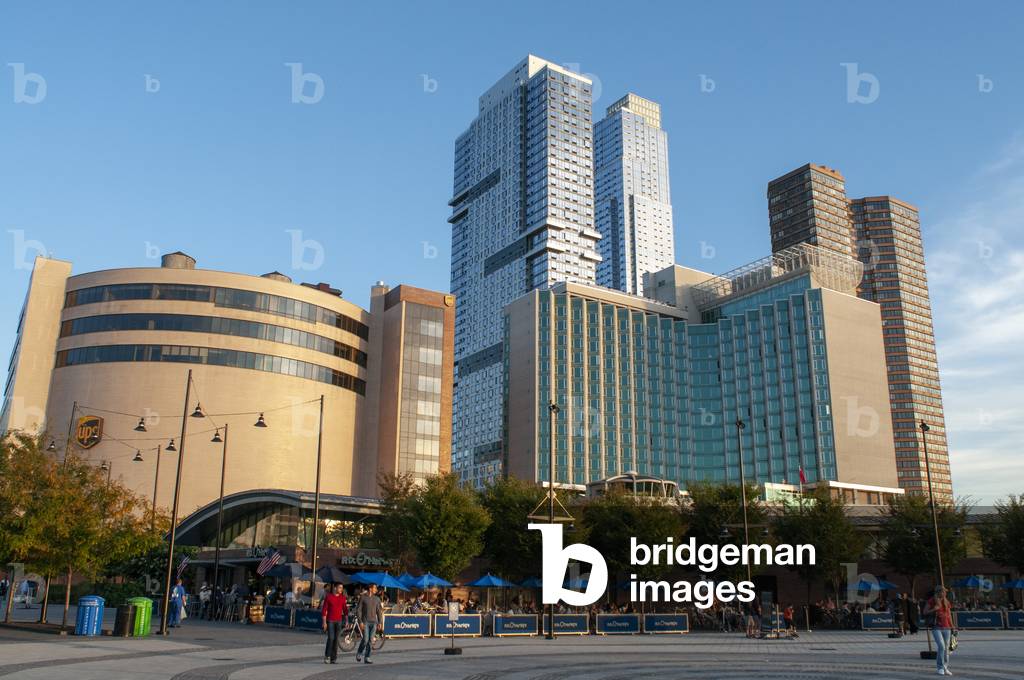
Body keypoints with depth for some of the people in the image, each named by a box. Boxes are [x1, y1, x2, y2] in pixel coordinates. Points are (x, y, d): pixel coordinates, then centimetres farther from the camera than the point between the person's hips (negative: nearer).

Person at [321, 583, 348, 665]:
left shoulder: (343, 598, 5)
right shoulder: (328, 597, -5)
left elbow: (345, 609, 9)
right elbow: (324, 610, -4)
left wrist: (346, 621, 2)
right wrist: (324, 622, -9)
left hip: (339, 621, 3)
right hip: (330, 621, -3)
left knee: (336, 639, 2)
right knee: (331, 638, -11)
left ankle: (333, 658, 8)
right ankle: (327, 656, 6)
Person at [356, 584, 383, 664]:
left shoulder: (377, 599, 11)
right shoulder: (363, 598, -1)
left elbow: (379, 611, 13)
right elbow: (359, 610, -3)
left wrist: (380, 623, 7)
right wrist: (360, 622, -12)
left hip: (373, 622, 4)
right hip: (365, 622, -4)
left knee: (370, 640, -1)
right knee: (365, 639, -11)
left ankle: (367, 658, 5)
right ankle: (359, 653, 14)